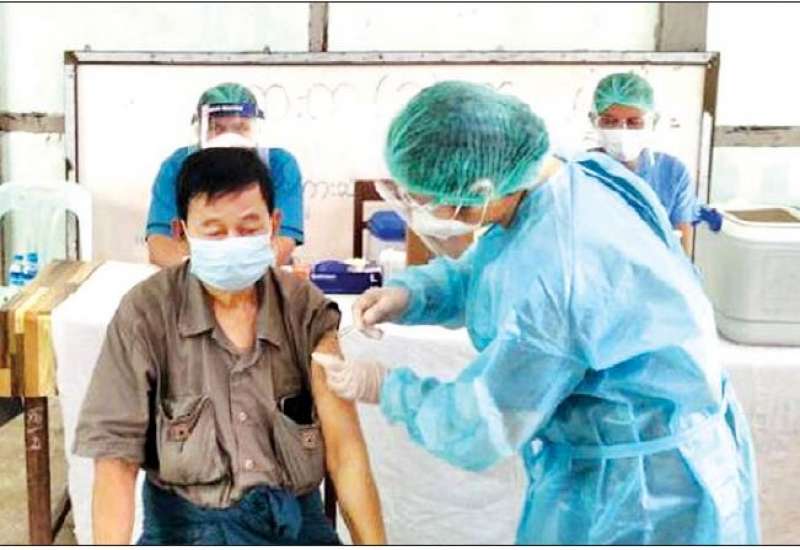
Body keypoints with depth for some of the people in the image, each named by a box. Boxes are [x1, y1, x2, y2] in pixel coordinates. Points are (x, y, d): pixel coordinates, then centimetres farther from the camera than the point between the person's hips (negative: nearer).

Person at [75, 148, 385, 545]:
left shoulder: (306, 310, -1)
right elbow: (116, 458, -8)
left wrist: (374, 544, -14)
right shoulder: (145, 313, -7)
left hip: (296, 517, 2)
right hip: (189, 523, -2)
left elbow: (344, 449, -6)